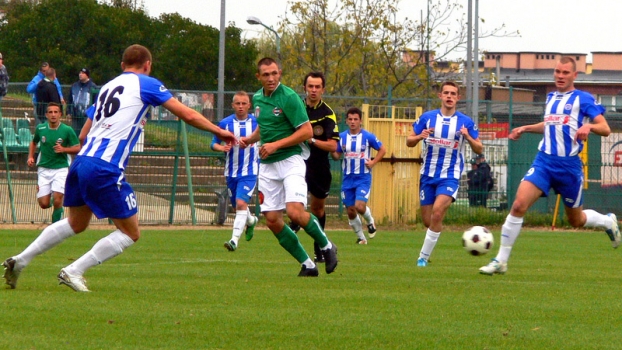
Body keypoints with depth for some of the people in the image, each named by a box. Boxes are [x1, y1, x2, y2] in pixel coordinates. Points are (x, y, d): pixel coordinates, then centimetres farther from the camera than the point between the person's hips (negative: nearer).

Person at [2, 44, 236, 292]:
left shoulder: (107, 87, 22)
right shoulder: (146, 84, 3)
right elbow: (187, 115, 2)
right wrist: (218, 131, 15)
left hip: (81, 161, 8)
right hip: (106, 170, -8)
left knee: (76, 224, 27)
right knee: (130, 233, 4)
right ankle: (73, 271, -3)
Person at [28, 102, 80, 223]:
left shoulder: (67, 130, -9)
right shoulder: (40, 128, -1)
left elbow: (77, 148, -3)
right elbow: (33, 142, 18)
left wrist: (63, 149, -19)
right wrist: (30, 157, 4)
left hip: (61, 168, -2)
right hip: (44, 168, 2)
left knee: (57, 201, -17)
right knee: (44, 204, -3)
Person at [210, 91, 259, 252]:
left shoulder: (257, 122, -2)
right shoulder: (225, 123, -2)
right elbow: (214, 143, 3)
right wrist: (222, 147, -18)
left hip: (249, 172, -3)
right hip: (231, 171, 3)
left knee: (241, 203, -19)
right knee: (238, 206, 16)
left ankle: (234, 240, -23)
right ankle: (251, 220, 50)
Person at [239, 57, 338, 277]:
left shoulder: (289, 97, -11)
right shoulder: (258, 98, 11)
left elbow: (307, 131, -14)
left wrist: (276, 145, -18)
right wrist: (249, 139, 9)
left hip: (290, 160, -7)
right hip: (267, 166, 7)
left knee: (295, 212, -23)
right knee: (272, 220, -1)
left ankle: (326, 247, 3)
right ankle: (307, 265, 10)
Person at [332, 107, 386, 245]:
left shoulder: (368, 136, -5)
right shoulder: (342, 137, 4)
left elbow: (382, 149, 6)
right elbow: (336, 156, 7)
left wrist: (373, 162, -7)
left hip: (363, 178, -4)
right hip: (348, 179, 4)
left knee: (360, 206, -19)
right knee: (350, 211, 4)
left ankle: (370, 221, 14)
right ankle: (361, 237, 22)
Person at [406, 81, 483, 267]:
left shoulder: (466, 122, 0)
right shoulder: (427, 118, 3)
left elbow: (479, 149, 4)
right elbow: (409, 141, 6)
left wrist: (468, 138, -17)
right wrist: (420, 137, -17)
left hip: (450, 176, -2)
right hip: (428, 175, 2)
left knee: (437, 212, -23)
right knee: (427, 220, 4)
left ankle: (424, 256, -16)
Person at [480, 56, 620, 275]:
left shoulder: (583, 99, -4)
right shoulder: (551, 97, 13)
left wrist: (589, 126, -31)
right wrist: (526, 128, 22)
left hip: (569, 165, -4)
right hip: (544, 161, 4)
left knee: (576, 220, 11)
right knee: (519, 205, -16)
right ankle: (501, 261, -13)